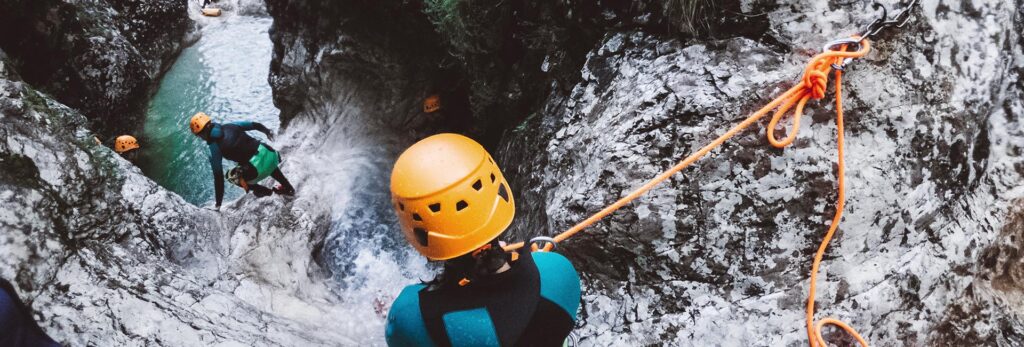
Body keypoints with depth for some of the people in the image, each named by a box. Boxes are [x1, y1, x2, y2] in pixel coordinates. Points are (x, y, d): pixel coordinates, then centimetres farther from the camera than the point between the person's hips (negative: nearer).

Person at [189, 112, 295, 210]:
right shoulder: (230, 126, 10)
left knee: (231, 176, 23)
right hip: (269, 152, 6)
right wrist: (267, 131, 40)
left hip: (258, 169, -6)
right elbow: (255, 125, 18)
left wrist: (218, 204, 8)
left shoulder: (214, 149, -3)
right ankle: (289, 188, 45)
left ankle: (266, 191, 23)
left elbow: (218, 177, 0)